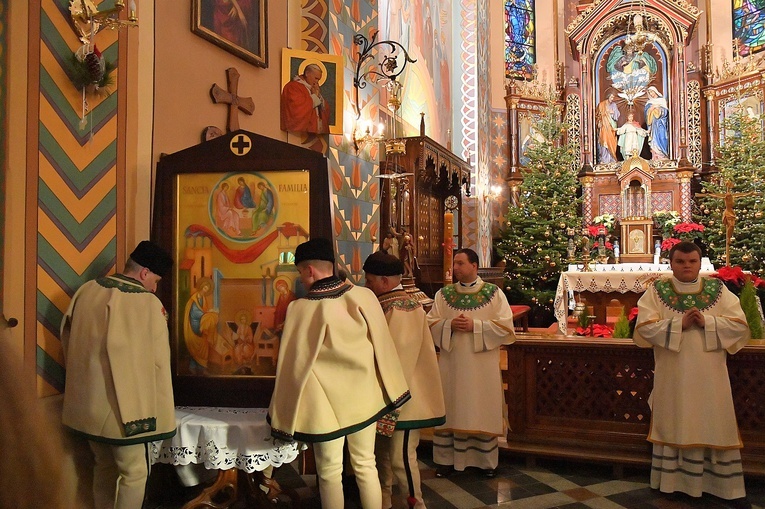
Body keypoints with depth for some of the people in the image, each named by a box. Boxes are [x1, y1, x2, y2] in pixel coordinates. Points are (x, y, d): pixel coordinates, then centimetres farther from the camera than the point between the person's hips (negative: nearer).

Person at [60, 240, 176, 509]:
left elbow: (67, 338, 12)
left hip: (86, 402, 6)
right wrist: (159, 410, -1)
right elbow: (158, 361, -13)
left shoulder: (86, 290, -1)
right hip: (124, 406, -6)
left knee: (104, 466, 23)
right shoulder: (149, 303, -18)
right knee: (134, 473, 9)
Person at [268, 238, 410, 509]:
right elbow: (382, 346, -2)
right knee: (366, 466, 18)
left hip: (326, 403, -3)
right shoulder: (364, 296, -10)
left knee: (330, 473, 14)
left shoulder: (301, 309, -18)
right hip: (364, 397, 3)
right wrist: (389, 392, 11)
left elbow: (293, 365, -10)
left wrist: (284, 414, 3)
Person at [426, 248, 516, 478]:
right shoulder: (443, 294, 6)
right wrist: (450, 325, -14)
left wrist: (475, 326, -16)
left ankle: (487, 460, 21)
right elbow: (431, 324, 5)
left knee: (483, 410, 5)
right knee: (451, 410, 6)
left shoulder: (494, 293, -2)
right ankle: (447, 459, 18)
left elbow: (506, 327, -6)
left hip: (483, 366, -2)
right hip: (451, 364, 2)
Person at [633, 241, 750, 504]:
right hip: (673, 376, -1)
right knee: (674, 426, 6)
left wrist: (707, 322, -14)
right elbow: (644, 327, -9)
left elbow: (740, 325, 0)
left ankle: (719, 481, 20)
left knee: (712, 426, 7)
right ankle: (672, 479, 16)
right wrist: (679, 324, -17)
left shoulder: (718, 290, 5)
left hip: (710, 376, 1)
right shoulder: (657, 291, 0)